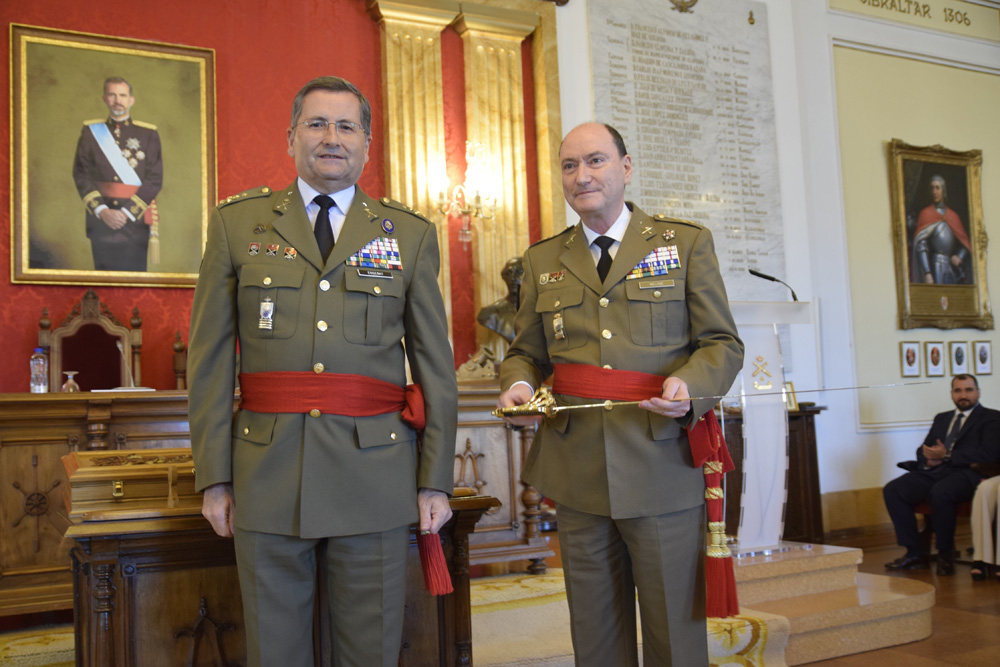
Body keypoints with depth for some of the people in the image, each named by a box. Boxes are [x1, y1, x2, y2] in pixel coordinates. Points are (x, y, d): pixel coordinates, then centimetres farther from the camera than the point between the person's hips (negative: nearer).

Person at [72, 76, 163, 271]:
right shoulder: (91, 131, 9)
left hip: (135, 221, -1)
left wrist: (127, 211, -11)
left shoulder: (149, 134, 4)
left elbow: (155, 180, -2)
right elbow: (81, 175, 3)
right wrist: (101, 211, -10)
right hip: (100, 219, 1)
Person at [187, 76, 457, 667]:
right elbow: (210, 357, 4)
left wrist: (436, 480, 1)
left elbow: (436, 364, 5)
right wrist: (214, 475, 0)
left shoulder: (412, 234, 7)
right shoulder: (236, 223, 7)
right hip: (268, 474, 0)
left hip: (376, 471, 0)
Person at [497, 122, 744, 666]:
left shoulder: (687, 243, 6)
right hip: (576, 473, 3)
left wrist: (689, 384, -18)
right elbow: (525, 351, 17)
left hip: (663, 469, -2)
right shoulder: (542, 259, 14)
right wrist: (518, 386, -6)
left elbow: (722, 343, 3)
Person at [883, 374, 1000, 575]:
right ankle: (914, 553, -12)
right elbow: (923, 449, 25)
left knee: (940, 492, -38)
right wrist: (928, 458, -1)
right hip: (934, 472, 6)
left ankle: (945, 555, -18)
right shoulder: (941, 418, 29)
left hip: (967, 473, -6)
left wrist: (947, 456, -12)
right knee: (892, 490, -17)